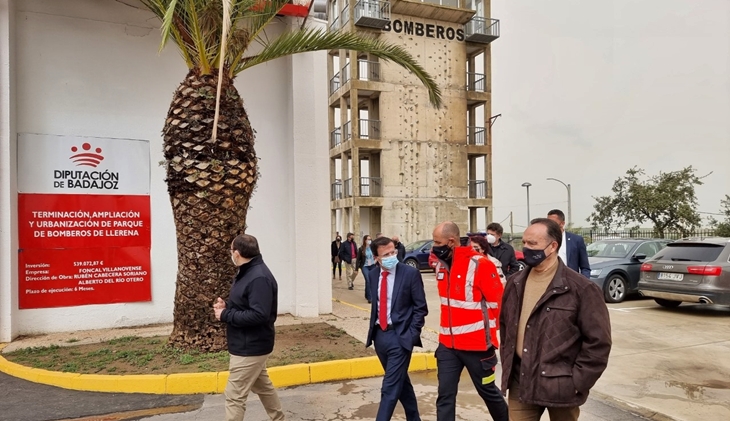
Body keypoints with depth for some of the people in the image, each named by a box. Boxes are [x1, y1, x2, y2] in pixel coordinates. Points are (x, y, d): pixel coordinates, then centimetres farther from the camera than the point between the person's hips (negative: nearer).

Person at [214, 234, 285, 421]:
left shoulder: (259, 278, -25)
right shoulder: (247, 272, 9)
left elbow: (258, 315, -30)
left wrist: (226, 315, -22)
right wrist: (227, 306, -1)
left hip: (249, 348, -11)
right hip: (250, 345, 11)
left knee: (234, 396, -2)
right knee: (263, 386, 23)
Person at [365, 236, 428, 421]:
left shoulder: (410, 273, -11)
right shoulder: (373, 275, 5)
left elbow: (420, 308, -8)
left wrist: (411, 335, -13)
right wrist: (373, 330, 9)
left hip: (400, 336, -6)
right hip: (380, 335, 6)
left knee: (390, 387, -7)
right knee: (400, 382, 20)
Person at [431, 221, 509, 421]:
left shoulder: (480, 265, -18)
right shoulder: (441, 266, 4)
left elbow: (498, 304, -13)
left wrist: (488, 335, -7)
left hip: (476, 344, -5)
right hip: (447, 344, 5)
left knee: (488, 391, 15)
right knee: (445, 395, 6)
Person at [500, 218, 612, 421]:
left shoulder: (581, 289, -12)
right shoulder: (515, 284, 5)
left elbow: (598, 341, -11)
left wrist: (578, 382, -12)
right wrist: (507, 365, 10)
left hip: (560, 385, -4)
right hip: (520, 382, 4)